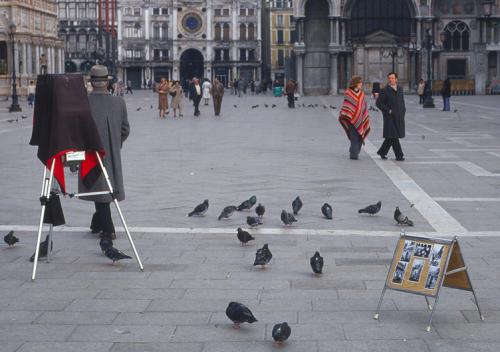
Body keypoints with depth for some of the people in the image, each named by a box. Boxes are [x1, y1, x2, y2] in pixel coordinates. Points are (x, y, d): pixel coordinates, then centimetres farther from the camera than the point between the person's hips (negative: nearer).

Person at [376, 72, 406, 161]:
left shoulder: (400, 88, 11)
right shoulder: (385, 90, -7)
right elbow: (378, 103, -8)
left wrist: (403, 110, 10)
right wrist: (388, 110, -14)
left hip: (399, 117, 6)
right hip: (390, 116, -6)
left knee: (391, 137, 11)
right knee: (393, 136, -6)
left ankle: (382, 152, 25)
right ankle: (399, 155, -3)